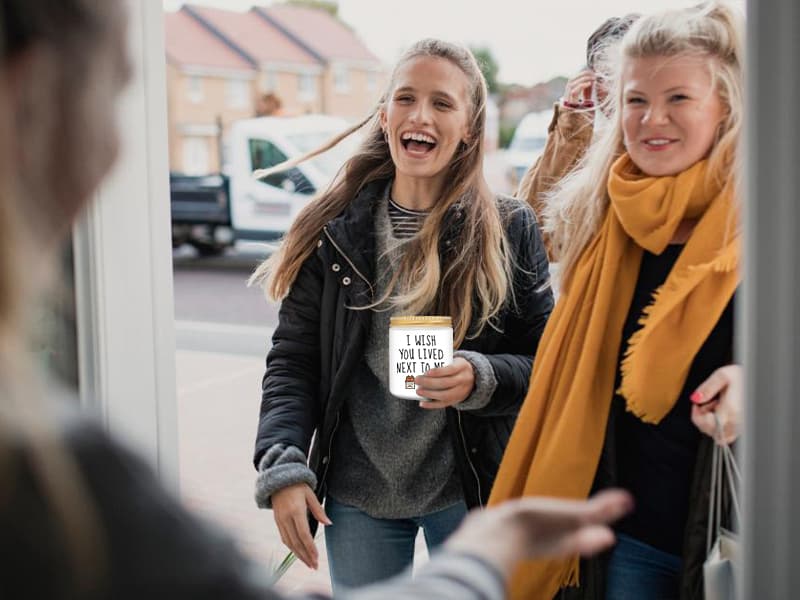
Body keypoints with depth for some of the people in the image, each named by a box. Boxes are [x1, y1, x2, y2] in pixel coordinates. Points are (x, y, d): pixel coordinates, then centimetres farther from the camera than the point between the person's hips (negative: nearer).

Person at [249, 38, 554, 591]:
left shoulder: (509, 229, -4)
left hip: (470, 492, -1)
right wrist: (283, 467, -12)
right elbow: (293, 361, 0)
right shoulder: (334, 230, -1)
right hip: (356, 495, 1)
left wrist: (482, 380, -21)